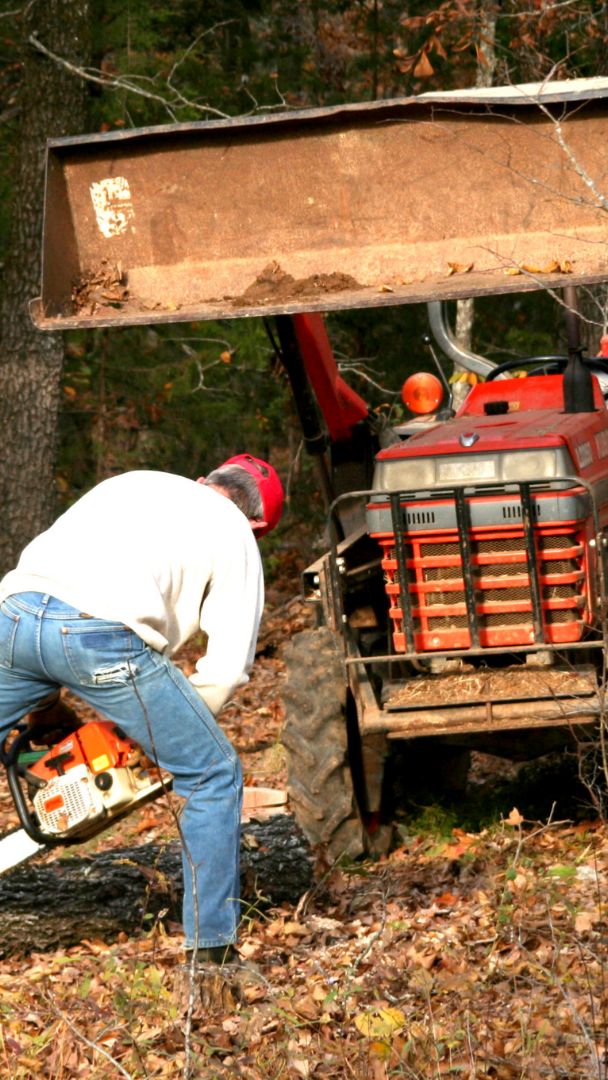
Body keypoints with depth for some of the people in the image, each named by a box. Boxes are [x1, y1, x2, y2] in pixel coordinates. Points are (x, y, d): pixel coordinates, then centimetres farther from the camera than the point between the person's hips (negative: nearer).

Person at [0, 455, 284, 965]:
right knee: (213, 775, 15)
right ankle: (212, 948, 14)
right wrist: (177, 728, 26)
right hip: (103, 635, -4)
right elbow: (228, 667, 11)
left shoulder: (134, 483, 36)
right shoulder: (235, 538, 21)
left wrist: (47, 700, 35)